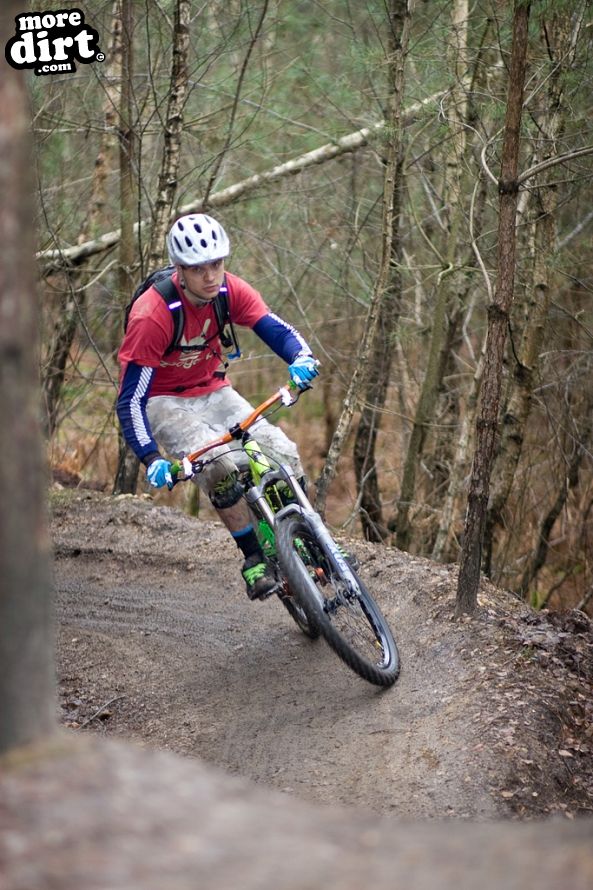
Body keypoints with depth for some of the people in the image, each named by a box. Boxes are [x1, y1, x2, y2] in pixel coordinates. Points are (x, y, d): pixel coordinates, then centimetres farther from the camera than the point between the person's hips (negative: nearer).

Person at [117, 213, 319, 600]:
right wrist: (152, 461, -37)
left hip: (213, 393, 5)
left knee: (285, 456, -12)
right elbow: (130, 400, -27)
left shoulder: (229, 290, -14)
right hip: (165, 403, -5)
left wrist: (302, 358, -36)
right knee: (222, 467, -31)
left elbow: (277, 329, -12)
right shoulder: (152, 316, -29)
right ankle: (255, 561, -19)